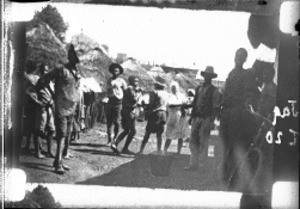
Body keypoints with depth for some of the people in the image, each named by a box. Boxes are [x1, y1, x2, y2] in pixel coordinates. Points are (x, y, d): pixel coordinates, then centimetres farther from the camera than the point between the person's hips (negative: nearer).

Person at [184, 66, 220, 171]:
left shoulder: (214, 91, -2)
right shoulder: (198, 88, 15)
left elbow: (216, 107, -5)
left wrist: (211, 121, -12)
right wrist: (192, 116, 15)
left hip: (206, 119, -5)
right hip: (196, 118, 5)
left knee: (203, 143, -4)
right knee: (193, 141, 1)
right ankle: (193, 163, 3)